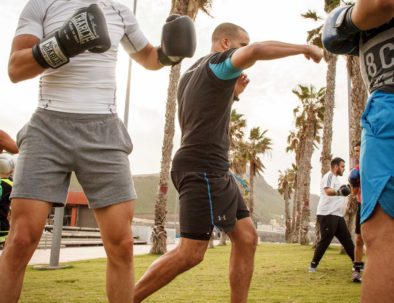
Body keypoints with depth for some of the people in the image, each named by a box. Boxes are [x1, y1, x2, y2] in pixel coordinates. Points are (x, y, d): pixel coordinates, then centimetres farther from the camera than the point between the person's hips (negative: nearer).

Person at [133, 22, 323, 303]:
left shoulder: (190, 75, 24)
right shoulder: (218, 61, -3)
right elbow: (257, 51, -23)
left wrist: (233, 93, 25)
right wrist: (305, 48, -11)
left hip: (212, 171, 10)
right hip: (202, 169, -10)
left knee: (247, 237, 5)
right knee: (191, 253, -9)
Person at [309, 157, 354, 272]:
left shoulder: (337, 179, 22)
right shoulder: (329, 176, -9)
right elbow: (328, 191, -31)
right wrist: (338, 192, -48)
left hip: (338, 215, 10)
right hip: (327, 215, -10)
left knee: (347, 239, 12)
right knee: (325, 240, -7)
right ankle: (313, 265, 1)